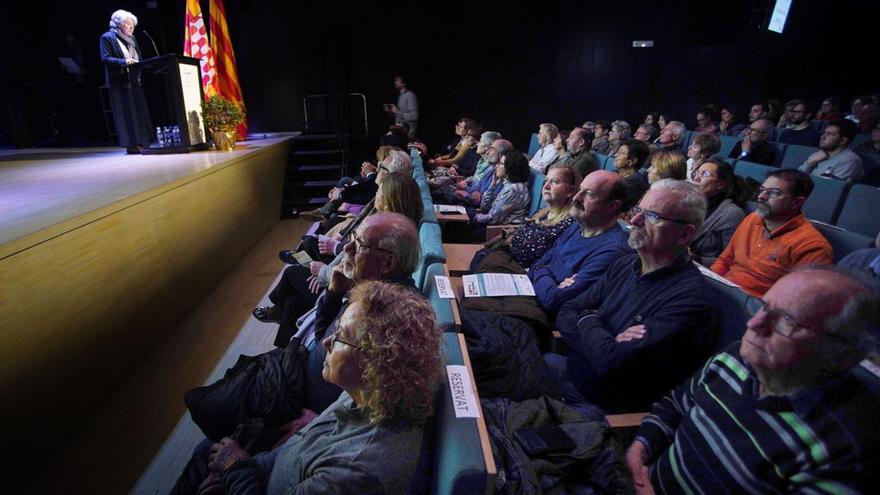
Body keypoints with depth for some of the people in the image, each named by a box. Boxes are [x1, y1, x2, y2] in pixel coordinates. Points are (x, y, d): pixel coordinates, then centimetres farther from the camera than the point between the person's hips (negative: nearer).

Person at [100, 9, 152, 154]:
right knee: (126, 114, -7)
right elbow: (105, 58, -11)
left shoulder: (131, 38, 18)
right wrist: (124, 62, -23)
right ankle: (131, 144, -5)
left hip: (135, 81, 7)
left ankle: (140, 142, 10)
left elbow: (138, 58, 21)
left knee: (140, 112, 5)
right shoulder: (107, 37, -3)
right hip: (120, 81, -7)